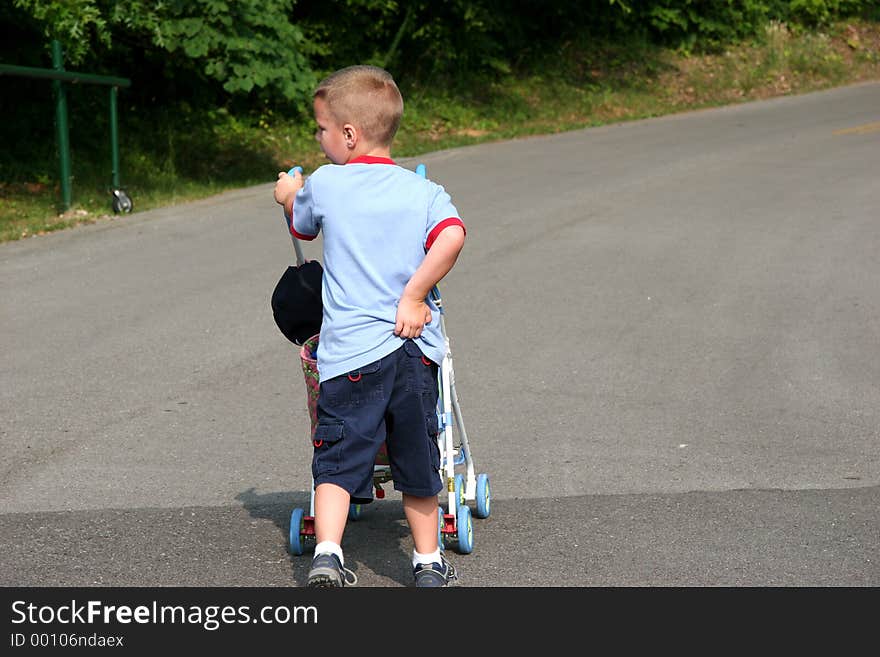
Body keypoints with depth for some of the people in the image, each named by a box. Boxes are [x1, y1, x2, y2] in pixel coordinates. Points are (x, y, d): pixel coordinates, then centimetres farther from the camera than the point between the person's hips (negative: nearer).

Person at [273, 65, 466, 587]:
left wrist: (289, 197, 42)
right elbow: (452, 236, -17)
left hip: (350, 350, -2)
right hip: (414, 347, 2)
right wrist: (413, 295, -13)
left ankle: (328, 554, -11)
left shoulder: (323, 184, 0)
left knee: (338, 461, 4)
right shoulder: (423, 191, 2)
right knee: (418, 462, 14)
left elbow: (302, 227, 21)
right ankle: (429, 561, 22)